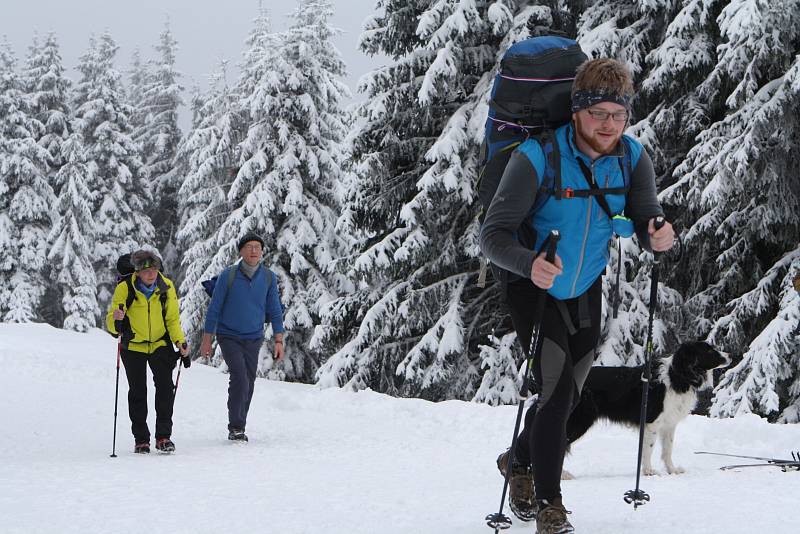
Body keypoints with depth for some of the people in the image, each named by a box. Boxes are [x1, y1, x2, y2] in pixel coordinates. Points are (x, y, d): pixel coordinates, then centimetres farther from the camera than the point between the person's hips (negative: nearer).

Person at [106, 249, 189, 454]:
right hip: (133, 346, -1)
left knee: (165, 386, -13)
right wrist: (116, 320, -38)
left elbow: (172, 320, 0)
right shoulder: (124, 288, -17)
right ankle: (141, 439, 11)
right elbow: (111, 323, -15)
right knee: (137, 392, 1)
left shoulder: (166, 287, -10)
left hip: (160, 344, 1)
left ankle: (163, 436, -9)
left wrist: (180, 341, -14)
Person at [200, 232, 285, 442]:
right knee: (240, 378, -18)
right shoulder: (228, 276, -10)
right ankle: (235, 427, -10)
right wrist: (207, 339, -2)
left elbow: (275, 310, 6)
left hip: (254, 338, 4)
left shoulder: (269, 277, -1)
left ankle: (239, 427, 19)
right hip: (229, 337, -3)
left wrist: (278, 340, 1)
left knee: (248, 385, 6)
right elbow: (214, 308, -3)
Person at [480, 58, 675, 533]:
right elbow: (493, 234, -28)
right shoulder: (537, 157, -27)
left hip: (586, 289, 5)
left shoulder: (633, 159, -14)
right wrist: (529, 263, -48)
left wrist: (658, 237, -39)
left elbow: (647, 222, -15)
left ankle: (520, 461, 43)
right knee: (557, 390, -16)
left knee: (569, 395, 16)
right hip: (533, 285, -5)